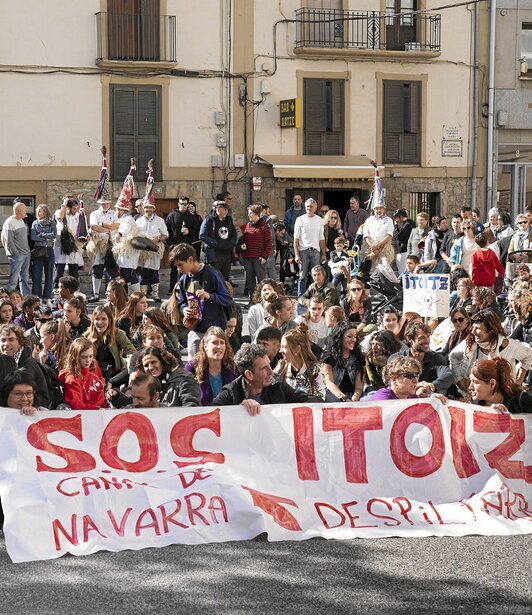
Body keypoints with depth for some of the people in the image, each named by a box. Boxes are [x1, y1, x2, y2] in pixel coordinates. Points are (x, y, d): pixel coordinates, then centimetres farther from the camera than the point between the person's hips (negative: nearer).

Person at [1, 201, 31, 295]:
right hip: (16, 256, -8)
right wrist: (16, 254, -16)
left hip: (26, 254, 9)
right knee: (13, 280, -6)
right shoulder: (9, 223, -13)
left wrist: (28, 250, 14)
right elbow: (9, 242, -15)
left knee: (25, 279, 13)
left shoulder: (21, 221, 13)